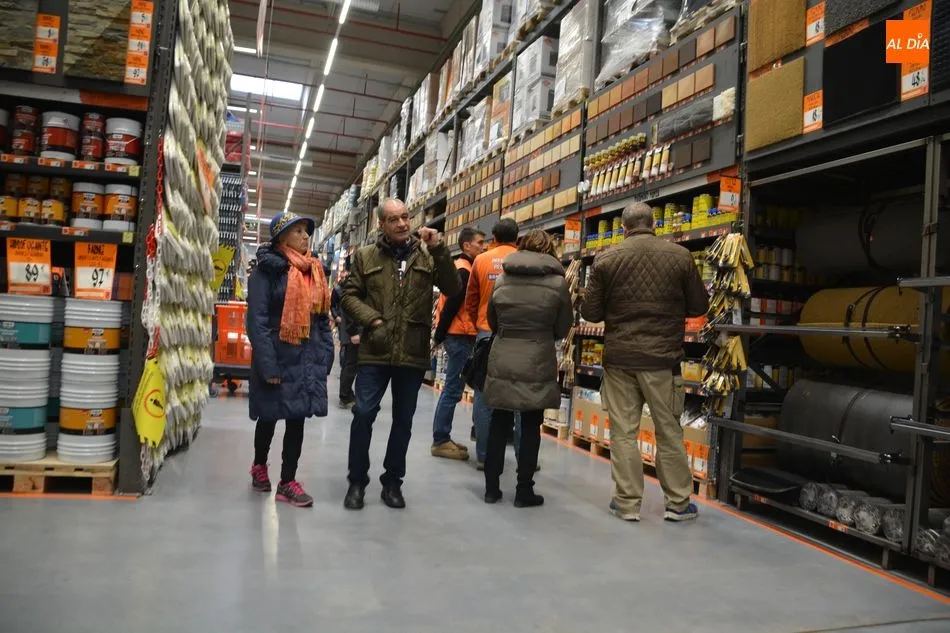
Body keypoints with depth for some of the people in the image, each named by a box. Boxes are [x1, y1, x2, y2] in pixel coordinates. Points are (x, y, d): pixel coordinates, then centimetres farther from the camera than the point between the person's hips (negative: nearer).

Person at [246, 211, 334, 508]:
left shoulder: (315, 272, 11)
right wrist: (267, 364, -20)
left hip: (307, 358, 5)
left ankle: (288, 481, 15)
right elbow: (257, 319, -15)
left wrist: (325, 356, 5)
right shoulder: (267, 269, -9)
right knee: (270, 416, 11)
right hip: (277, 356, -5)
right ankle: (259, 465, 36)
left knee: (298, 418, 5)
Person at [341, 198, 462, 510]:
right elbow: (349, 295, 5)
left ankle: (392, 480, 25)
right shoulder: (365, 256, 5)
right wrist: (372, 319, -11)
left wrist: (439, 250, -15)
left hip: (413, 353, 1)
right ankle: (357, 481, 15)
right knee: (363, 414, -2)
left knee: (403, 419, 10)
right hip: (375, 351, -1)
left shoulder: (426, 255, 5)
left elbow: (453, 290, -5)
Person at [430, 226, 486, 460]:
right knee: (453, 389, -6)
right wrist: (440, 335, -15)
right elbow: (451, 305, -19)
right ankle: (440, 441, 0)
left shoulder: (459, 267, 18)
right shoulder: (464, 270, -13)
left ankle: (442, 438, 19)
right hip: (460, 336, -10)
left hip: (458, 335, 10)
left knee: (452, 388, 13)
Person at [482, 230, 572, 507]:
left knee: (499, 423, 12)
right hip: (537, 364, -2)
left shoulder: (502, 279, 3)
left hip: (502, 361, 3)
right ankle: (524, 491, 14)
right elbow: (562, 330, 3)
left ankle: (491, 488, 19)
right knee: (531, 426, 8)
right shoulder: (557, 283, -5)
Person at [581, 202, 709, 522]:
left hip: (619, 357, 0)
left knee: (623, 432, 7)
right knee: (669, 431, 11)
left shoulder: (606, 259, -3)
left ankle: (627, 502, 14)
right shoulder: (680, 255, -3)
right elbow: (699, 306, 3)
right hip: (662, 358, 0)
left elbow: (591, 312, -1)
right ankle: (678, 503, 20)